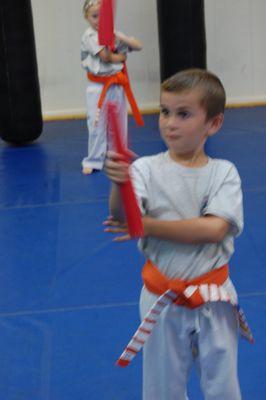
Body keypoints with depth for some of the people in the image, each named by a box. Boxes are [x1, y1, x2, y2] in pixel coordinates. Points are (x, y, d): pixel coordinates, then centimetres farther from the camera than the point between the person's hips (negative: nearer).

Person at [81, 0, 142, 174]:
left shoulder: (114, 34, 6)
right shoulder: (89, 36, -9)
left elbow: (138, 46, 1)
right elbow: (106, 57, -19)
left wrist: (120, 37, -12)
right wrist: (122, 57, -4)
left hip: (117, 86, 5)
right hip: (98, 87, -5)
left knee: (119, 123, 12)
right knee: (97, 124, -3)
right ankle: (94, 160, 9)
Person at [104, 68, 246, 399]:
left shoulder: (224, 173, -7)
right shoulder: (147, 169, -9)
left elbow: (214, 229, -22)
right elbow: (121, 218, -25)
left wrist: (146, 225, -21)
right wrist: (119, 184, -47)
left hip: (213, 298, 0)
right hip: (163, 299, 0)